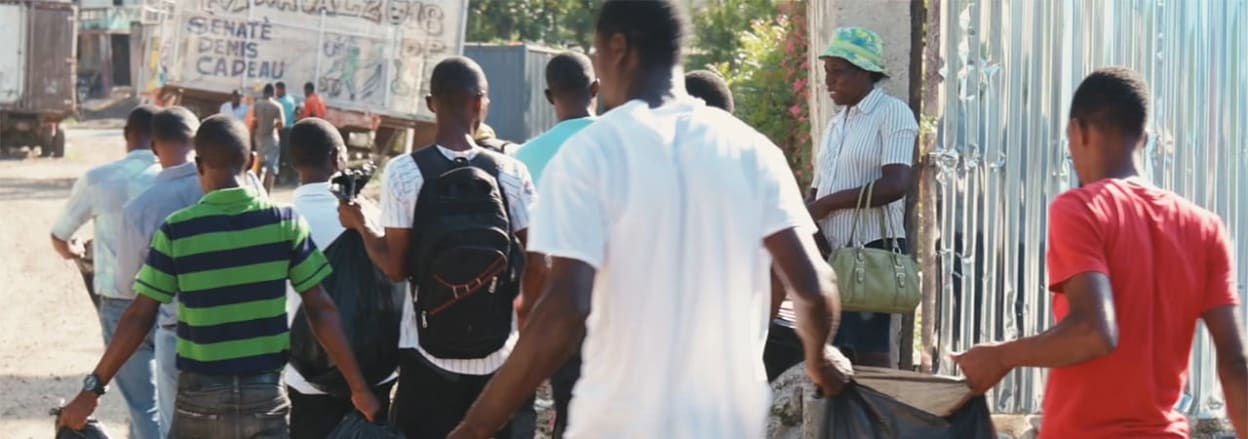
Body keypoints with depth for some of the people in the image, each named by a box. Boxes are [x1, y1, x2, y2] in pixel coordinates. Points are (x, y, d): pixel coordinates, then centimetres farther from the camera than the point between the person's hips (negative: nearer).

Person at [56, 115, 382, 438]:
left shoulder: (176, 231, -7)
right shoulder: (285, 222, -4)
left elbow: (139, 318, -6)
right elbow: (320, 309, -4)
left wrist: (93, 388, 2)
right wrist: (358, 386, 2)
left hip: (201, 395, -1)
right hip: (265, 394, 1)